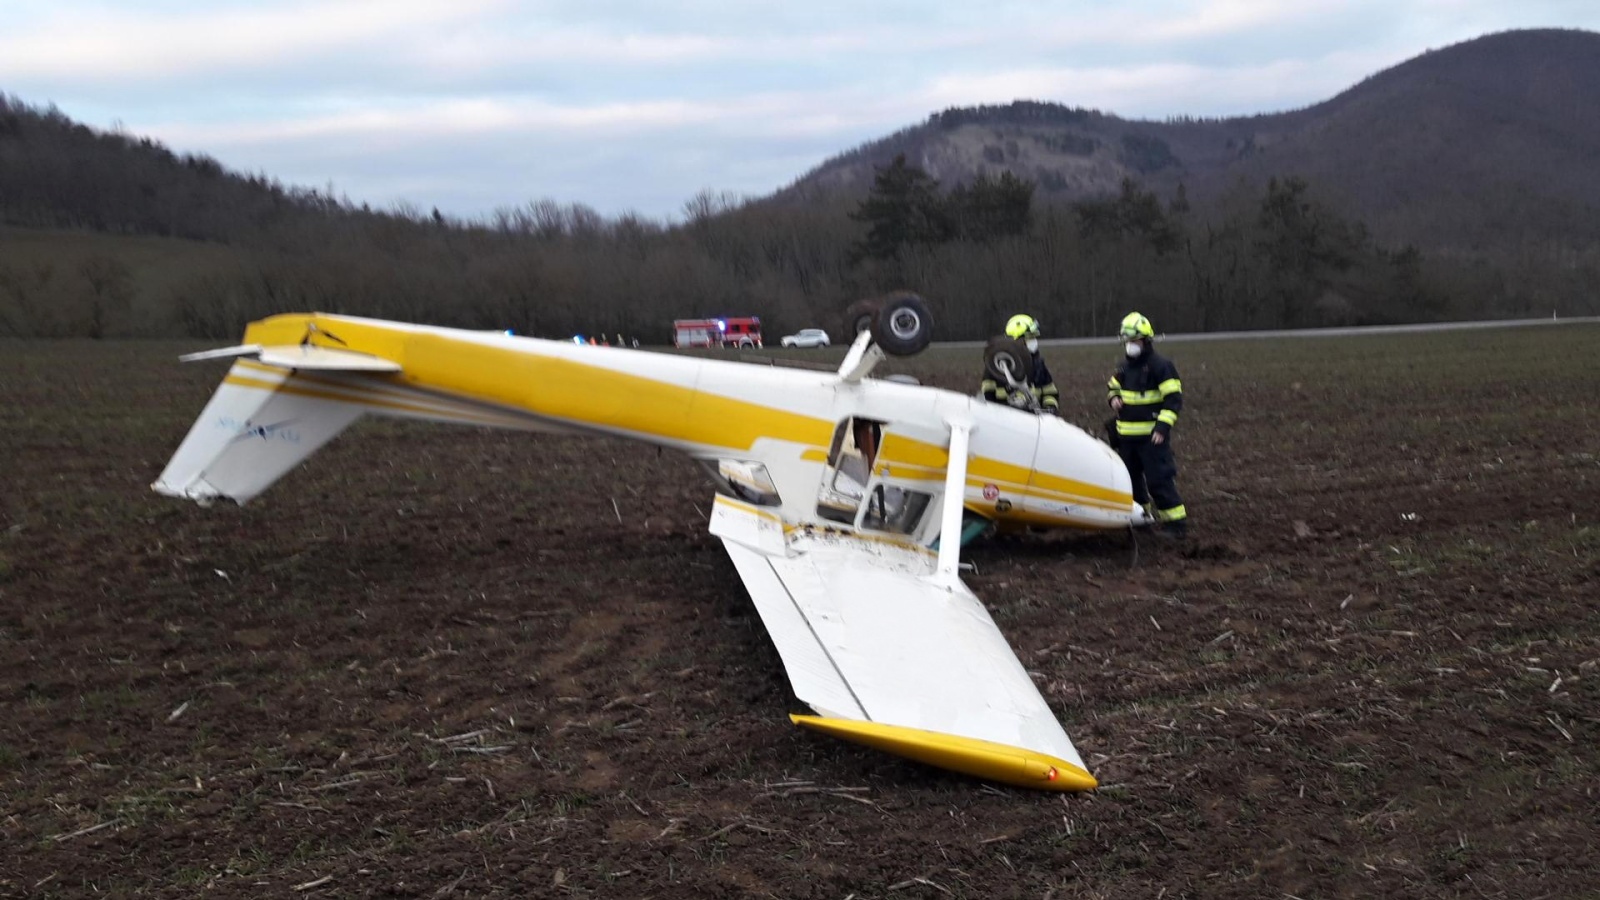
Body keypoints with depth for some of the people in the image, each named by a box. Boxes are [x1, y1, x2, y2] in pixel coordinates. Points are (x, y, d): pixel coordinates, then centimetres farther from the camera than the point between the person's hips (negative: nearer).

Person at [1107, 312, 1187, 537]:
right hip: (1126, 435, 8)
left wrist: (1163, 426, -23)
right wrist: (1113, 398, 0)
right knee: (1130, 478, 16)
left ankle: (1177, 521, -5)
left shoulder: (1161, 366, -12)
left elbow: (1174, 399, -14)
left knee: (1158, 479, -11)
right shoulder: (1125, 366, 11)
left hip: (1152, 436, -8)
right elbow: (1112, 387, 25)